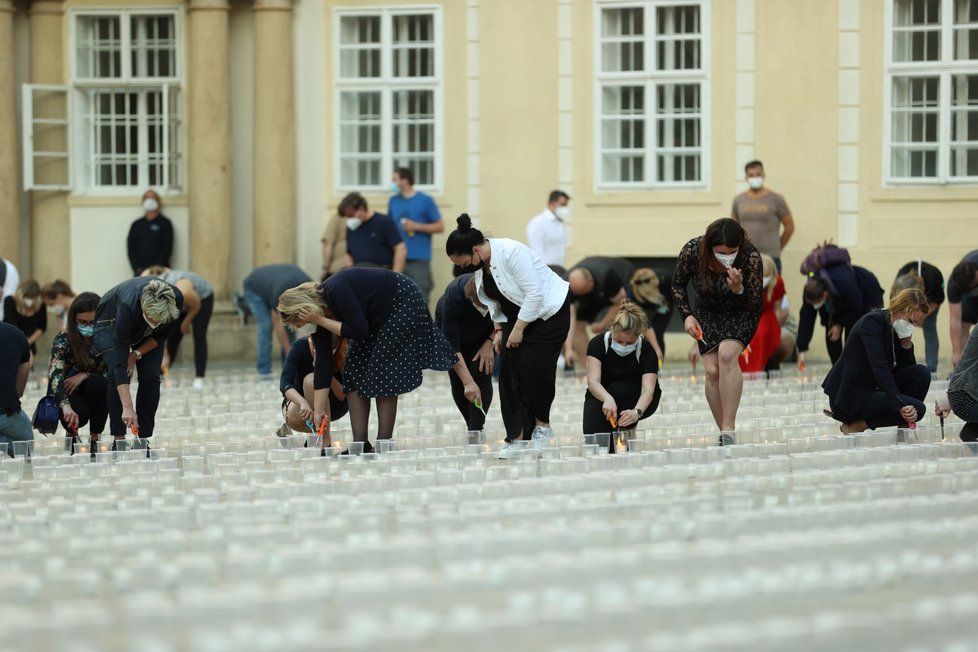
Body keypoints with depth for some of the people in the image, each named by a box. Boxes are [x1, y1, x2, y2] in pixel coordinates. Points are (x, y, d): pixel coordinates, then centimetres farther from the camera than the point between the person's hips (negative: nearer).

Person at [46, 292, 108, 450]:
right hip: (68, 394, -2)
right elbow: (55, 374, -34)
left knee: (98, 384, -33)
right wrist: (66, 406, -51)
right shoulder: (63, 340, -19)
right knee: (79, 414, -34)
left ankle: (95, 436, -13)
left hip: (96, 395, 2)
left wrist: (85, 375, -26)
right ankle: (72, 433, 4)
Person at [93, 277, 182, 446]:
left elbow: (162, 335, -12)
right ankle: (119, 439, -11)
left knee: (151, 376, -12)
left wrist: (136, 354, -25)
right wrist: (127, 407, -49)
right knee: (117, 373, -20)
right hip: (111, 323, -3)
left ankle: (143, 439, -3)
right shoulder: (128, 305, -45)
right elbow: (120, 362, -45)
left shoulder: (176, 299, -35)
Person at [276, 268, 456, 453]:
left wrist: (320, 321, -26)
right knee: (354, 369, -1)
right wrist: (318, 412, -7)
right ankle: (360, 444, 1)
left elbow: (359, 331, -30)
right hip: (376, 316, 8)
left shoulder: (336, 291, -32)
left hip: (404, 303, -8)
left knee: (382, 373, -12)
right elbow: (323, 362, -5)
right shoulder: (319, 312, -6)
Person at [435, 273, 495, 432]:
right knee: (458, 380, -6)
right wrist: (468, 382, -45)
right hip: (451, 327, -1)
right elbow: (451, 345, -40)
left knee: (481, 373, -15)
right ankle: (472, 425, 14)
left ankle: (476, 429, -10)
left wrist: (490, 342, -22)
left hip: (485, 332, 1)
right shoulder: (454, 295, -42)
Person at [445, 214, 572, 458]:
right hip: (517, 314, 8)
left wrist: (518, 329, -24)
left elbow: (534, 293, -29)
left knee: (533, 369, -14)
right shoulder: (481, 264, -4)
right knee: (509, 369, -4)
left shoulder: (511, 253, -29)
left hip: (549, 311, -8)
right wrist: (499, 330, 1)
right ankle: (516, 437, -4)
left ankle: (542, 425, 8)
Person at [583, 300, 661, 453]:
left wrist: (636, 412, -55)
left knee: (617, 389, -35)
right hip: (601, 396, 0)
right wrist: (607, 399, -55)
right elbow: (593, 381, -32)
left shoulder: (646, 350, -23)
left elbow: (648, 389, -33)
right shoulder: (598, 343, -21)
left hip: (638, 401, 0)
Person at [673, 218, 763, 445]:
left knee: (727, 354, -29)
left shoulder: (751, 258, -29)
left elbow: (755, 305, -22)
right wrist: (687, 315, -14)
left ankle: (729, 429, -30)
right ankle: (725, 434, -4)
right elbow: (678, 285, -2)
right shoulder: (692, 251, -24)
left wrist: (738, 290, -40)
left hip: (740, 315, -3)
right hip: (708, 313, 3)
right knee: (712, 370, -15)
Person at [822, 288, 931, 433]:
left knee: (921, 373, -2)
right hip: (850, 396, -9)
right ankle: (855, 425, -9)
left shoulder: (896, 329, 8)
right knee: (917, 408, -18)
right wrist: (899, 405, -35)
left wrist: (907, 343, -8)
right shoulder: (873, 322, -18)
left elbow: (907, 368, 11)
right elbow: (879, 367, -29)